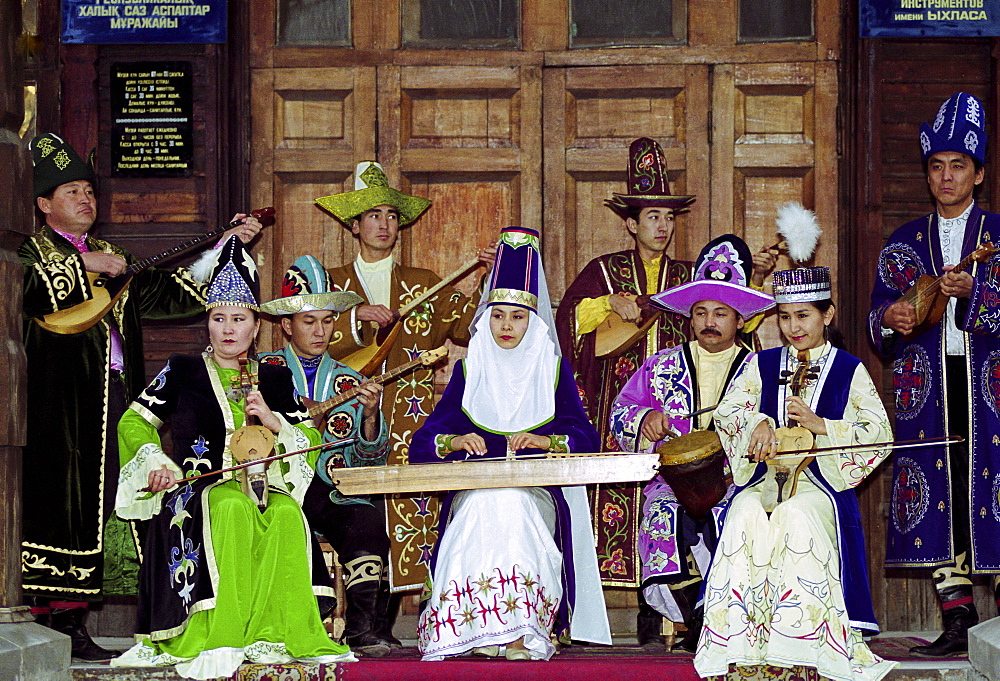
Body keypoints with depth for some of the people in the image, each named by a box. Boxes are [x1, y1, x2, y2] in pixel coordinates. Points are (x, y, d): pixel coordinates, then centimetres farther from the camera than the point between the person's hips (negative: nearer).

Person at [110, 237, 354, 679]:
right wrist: (156, 460, -4)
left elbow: (312, 439, 14)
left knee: (287, 515, -34)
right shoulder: (183, 372, 14)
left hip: (266, 487, 2)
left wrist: (273, 421, -4)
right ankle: (221, 641, -42)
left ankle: (273, 635, -33)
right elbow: (134, 422, 14)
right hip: (196, 488, -2)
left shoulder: (274, 379, 19)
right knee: (232, 507, -38)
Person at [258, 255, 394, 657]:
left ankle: (360, 628, -21)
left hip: (335, 493, 2)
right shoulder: (262, 371, 12)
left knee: (367, 522, -29)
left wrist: (370, 416, -13)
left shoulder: (350, 382, 15)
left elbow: (371, 458, 6)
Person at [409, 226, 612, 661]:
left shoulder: (553, 369, 13)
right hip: (473, 491, 1)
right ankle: (484, 628, -39)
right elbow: (420, 445, 9)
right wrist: (452, 441, -14)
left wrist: (547, 440, -17)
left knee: (512, 506, -36)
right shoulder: (468, 371, 15)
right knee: (482, 508, -35)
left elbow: (587, 440, 3)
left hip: (537, 496, -1)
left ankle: (521, 632, -39)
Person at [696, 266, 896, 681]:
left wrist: (820, 424, -9)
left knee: (798, 519, -37)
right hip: (764, 476, 2)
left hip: (820, 480, -2)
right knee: (744, 518, -32)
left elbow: (879, 434, 2)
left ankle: (797, 644, -34)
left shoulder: (849, 370, 11)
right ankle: (740, 644, -33)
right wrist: (758, 422, -13)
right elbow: (727, 410, 9)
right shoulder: (763, 364, 20)